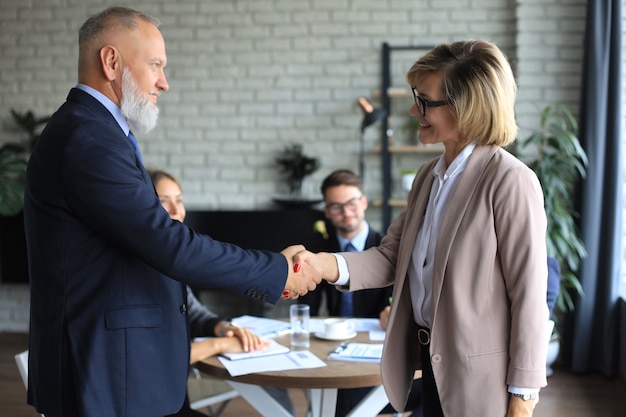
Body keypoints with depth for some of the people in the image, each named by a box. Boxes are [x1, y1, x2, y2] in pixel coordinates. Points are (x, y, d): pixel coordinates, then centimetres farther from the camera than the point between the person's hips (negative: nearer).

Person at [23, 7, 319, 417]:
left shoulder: (93, 132, 12)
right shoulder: (88, 140, -19)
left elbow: (155, 244, 11)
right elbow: (170, 245, -23)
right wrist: (280, 271, -14)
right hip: (103, 372, -10)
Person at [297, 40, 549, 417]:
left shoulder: (510, 181, -17)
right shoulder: (430, 175, 8)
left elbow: (529, 296, -17)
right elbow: (392, 256, 4)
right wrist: (322, 264, -13)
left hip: (481, 383, -7)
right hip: (432, 363, 7)